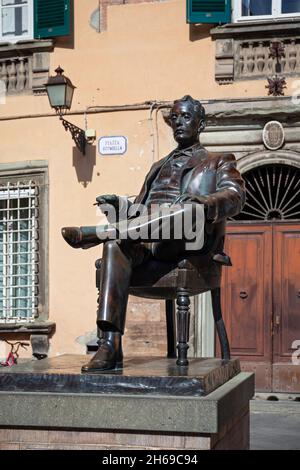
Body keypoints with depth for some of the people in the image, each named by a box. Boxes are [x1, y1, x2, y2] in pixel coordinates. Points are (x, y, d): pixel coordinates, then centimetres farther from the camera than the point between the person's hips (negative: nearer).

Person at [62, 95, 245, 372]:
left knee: (191, 209, -38)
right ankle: (110, 345, -43)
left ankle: (97, 232, -42)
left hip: (184, 242, -3)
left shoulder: (218, 163, 22)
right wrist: (118, 205, 4)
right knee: (115, 245, -33)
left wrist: (205, 202, -23)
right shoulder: (159, 167, 37)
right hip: (145, 240, 3)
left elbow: (235, 198, 1)